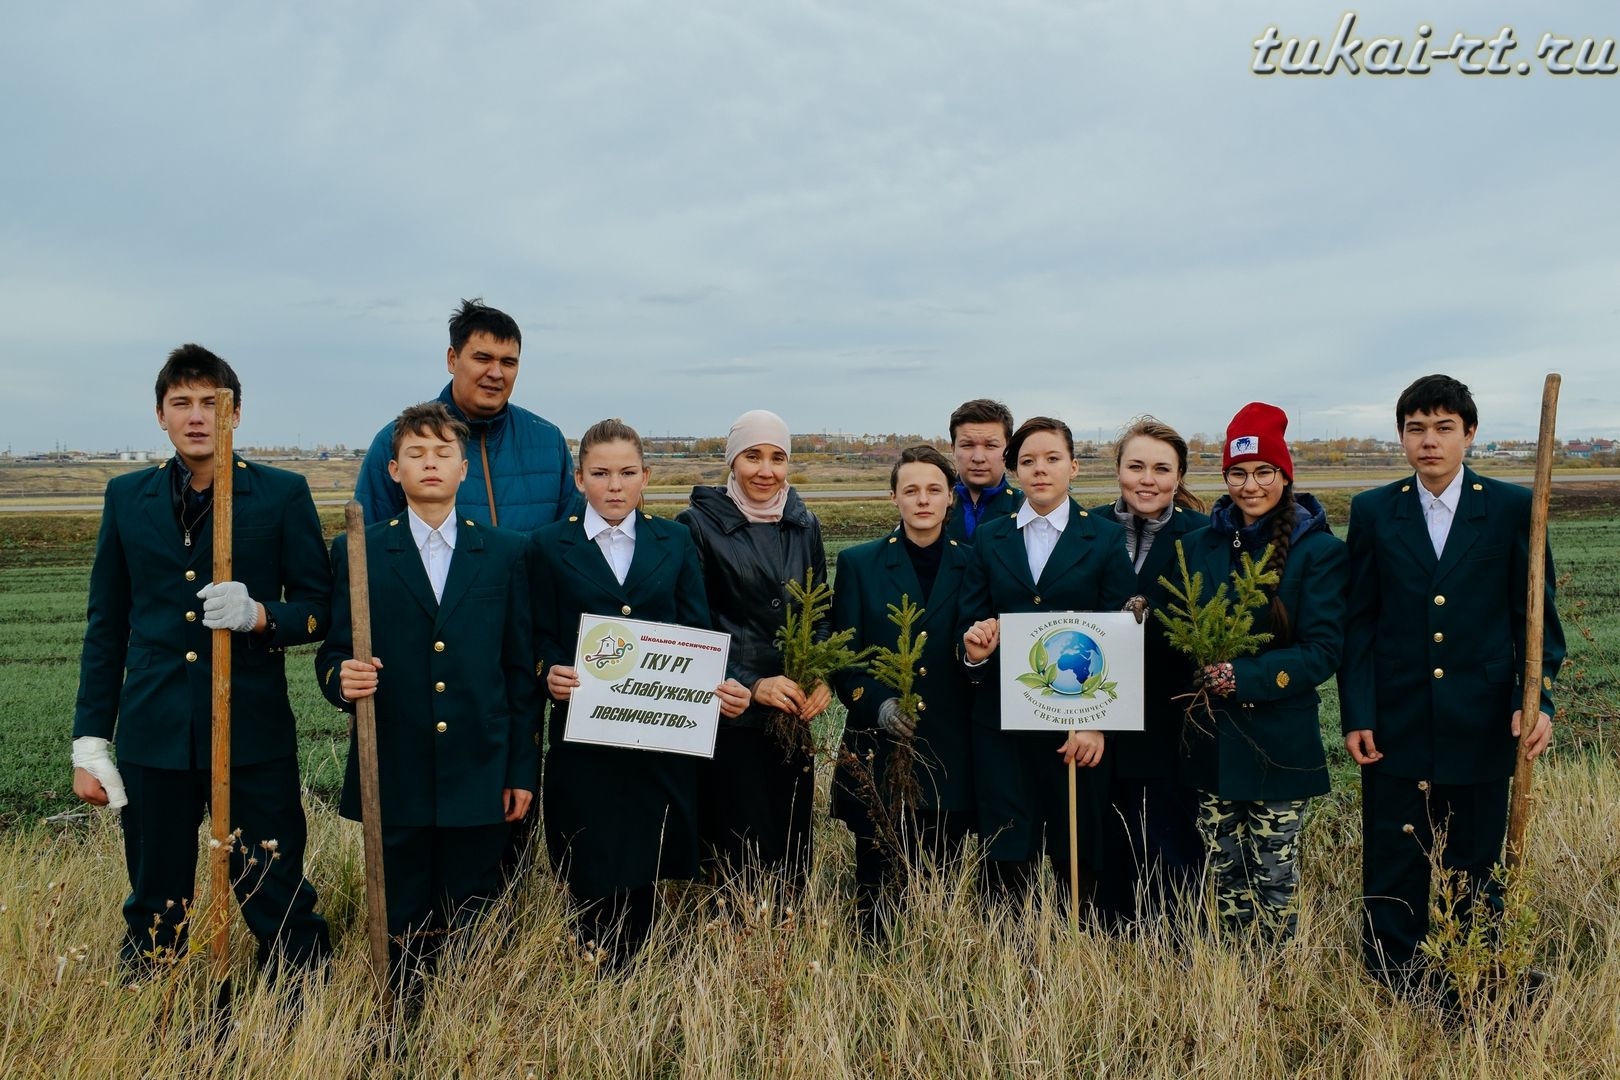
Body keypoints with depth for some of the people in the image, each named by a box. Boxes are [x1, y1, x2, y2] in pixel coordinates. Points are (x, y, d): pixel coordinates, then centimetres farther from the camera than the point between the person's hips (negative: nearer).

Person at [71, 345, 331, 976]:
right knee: (154, 909, 12)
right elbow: (106, 627, 13)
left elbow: (318, 609, 2)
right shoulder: (126, 497, 10)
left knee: (277, 901, 1)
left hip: (253, 730, -3)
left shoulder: (283, 495, 1)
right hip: (154, 735, 3)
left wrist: (258, 615, -19)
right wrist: (90, 740, 10)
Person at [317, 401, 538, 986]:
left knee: (470, 938, 8)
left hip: (479, 778, 0)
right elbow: (332, 655, 6)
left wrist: (522, 769, 4)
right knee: (400, 936, 8)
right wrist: (342, 679, -18)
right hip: (392, 780, 0)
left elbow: (522, 668, 6)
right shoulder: (357, 552, 5)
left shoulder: (507, 553, 6)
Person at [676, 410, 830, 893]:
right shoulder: (698, 524, -5)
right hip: (728, 717, -4)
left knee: (793, 863, 9)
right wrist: (751, 686, -17)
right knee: (746, 865, -5)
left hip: (793, 715, 5)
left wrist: (823, 677, -4)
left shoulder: (804, 526, 10)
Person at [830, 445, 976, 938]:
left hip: (951, 755, 1)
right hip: (880, 757, -1)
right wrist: (879, 703, -16)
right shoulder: (858, 563, 4)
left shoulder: (973, 566, 7)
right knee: (878, 888, 4)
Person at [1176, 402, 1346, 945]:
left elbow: (1324, 649, -10)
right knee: (1225, 872, 12)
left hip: (1278, 739, -4)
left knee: (1273, 875, 5)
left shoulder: (1319, 550, -5)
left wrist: (1246, 676, -20)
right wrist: (1199, 670, -10)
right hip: (1211, 737, 4)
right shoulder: (1200, 544, 8)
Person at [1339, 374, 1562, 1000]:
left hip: (1480, 723, 0)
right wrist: (1356, 714, -2)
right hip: (1396, 724, 1)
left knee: (1476, 867, 11)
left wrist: (1536, 699, -7)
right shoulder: (1373, 512, 4)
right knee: (1392, 876, 6)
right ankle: (1395, 988, 20)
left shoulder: (1511, 508, 2)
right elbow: (1359, 622, 3)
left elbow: (1536, 614, 3)